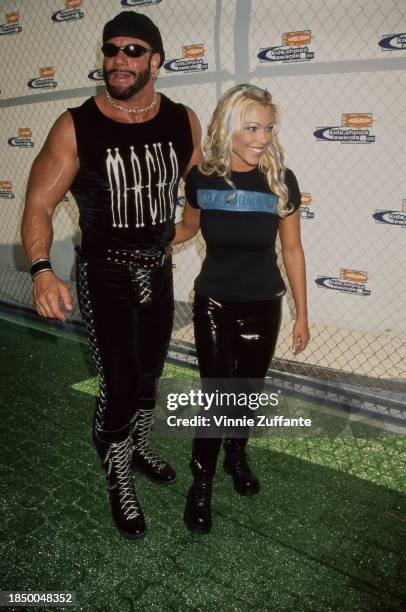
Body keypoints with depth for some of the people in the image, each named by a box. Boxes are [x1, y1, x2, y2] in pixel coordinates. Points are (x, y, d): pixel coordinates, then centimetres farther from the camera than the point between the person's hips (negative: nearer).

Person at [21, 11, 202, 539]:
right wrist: (42, 269, -30)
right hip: (104, 276, -4)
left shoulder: (183, 121, -5)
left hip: (159, 271, 4)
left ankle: (138, 447, 48)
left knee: (149, 374, 19)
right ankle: (120, 483, 27)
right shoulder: (76, 127, -14)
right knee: (119, 386, -1)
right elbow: (40, 202, -16)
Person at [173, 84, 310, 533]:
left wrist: (302, 314, 0)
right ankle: (201, 482, 23)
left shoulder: (281, 180, -10)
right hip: (213, 305, 0)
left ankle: (236, 454, 44)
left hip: (262, 308, 1)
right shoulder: (202, 177, -9)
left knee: (248, 390, 16)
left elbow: (291, 248, -3)